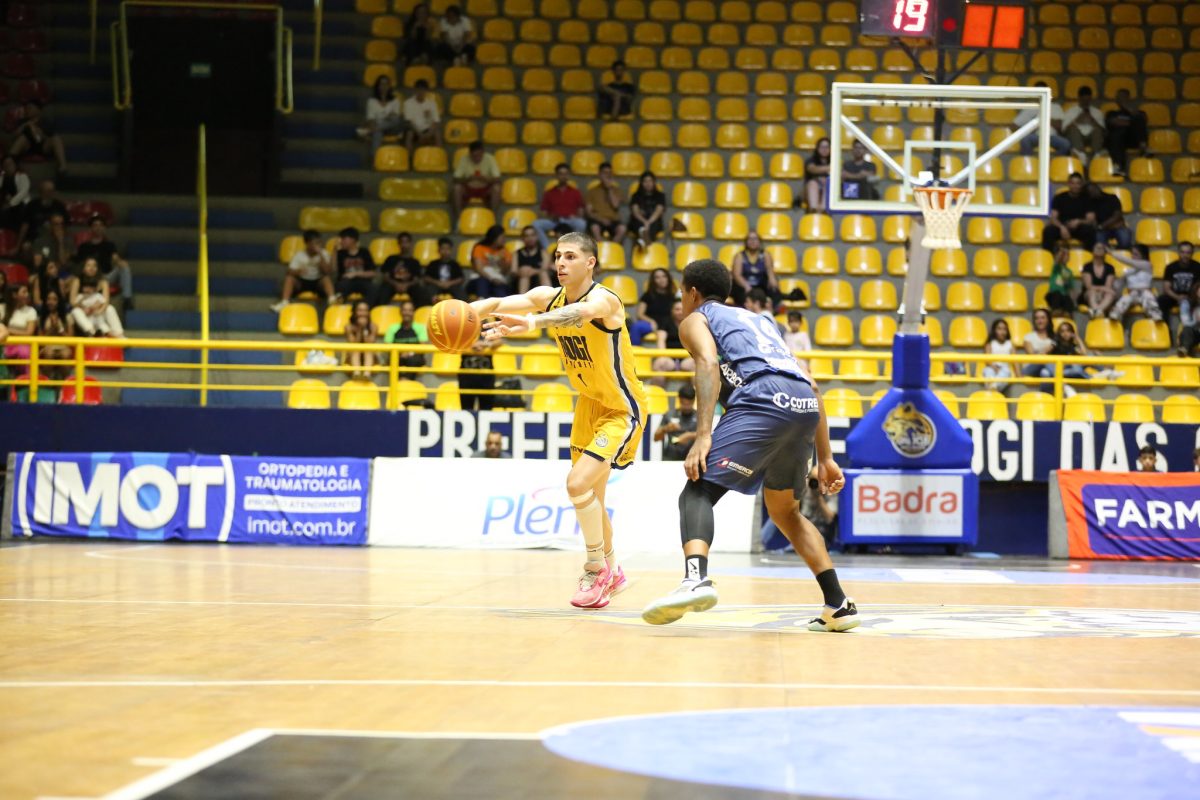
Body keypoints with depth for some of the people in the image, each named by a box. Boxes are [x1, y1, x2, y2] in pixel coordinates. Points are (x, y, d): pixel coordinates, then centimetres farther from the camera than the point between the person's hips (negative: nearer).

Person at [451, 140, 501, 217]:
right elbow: (456, 180, -17)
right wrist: (468, 179, -36)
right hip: (468, 188, 0)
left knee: (496, 189, -31)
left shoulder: (490, 159, -17)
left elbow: (497, 180, -20)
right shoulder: (464, 159, -16)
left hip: (485, 189, 0)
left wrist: (483, 179, -38)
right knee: (457, 188, -30)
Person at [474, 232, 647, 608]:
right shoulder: (548, 296, -5)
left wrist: (532, 322, -70)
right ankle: (611, 572, 35)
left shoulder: (603, 299, -26)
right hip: (589, 404, 8)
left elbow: (577, 313, -50)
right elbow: (501, 303, -21)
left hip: (622, 410, -8)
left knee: (578, 483, -20)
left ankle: (597, 568, -3)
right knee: (590, 497, 15)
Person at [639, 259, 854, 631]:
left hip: (765, 399, -7)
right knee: (784, 510, 25)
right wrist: (825, 457, 30)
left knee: (698, 492, -6)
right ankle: (839, 605, 19)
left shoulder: (695, 319, 19)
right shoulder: (759, 321, 38)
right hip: (806, 405, 7)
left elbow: (708, 364, -4)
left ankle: (696, 579, -35)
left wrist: (703, 435, -15)